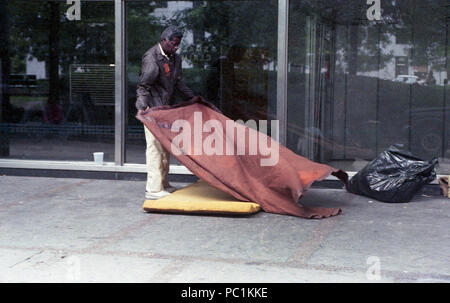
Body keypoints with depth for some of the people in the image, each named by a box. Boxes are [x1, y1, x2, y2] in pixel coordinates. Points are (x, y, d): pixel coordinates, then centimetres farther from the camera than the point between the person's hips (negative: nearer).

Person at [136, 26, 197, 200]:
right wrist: (143, 106, -26)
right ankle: (153, 189, -7)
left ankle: (163, 185, 21)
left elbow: (178, 82, 23)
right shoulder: (151, 58, -14)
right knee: (155, 146, -9)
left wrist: (192, 97, 23)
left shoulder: (175, 59, 12)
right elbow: (143, 86, -16)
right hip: (152, 108, -9)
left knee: (165, 146, 12)